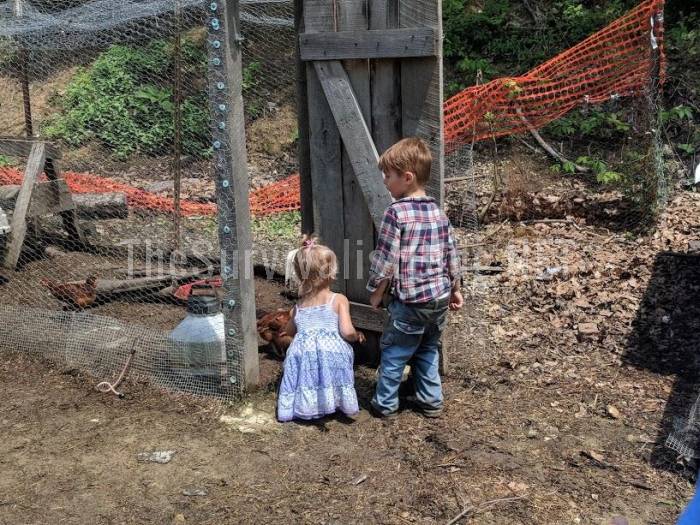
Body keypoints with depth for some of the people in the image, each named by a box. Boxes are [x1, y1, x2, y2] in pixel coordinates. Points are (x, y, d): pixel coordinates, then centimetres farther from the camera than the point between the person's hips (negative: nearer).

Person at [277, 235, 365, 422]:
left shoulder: (299, 305, 14)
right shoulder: (339, 300, 1)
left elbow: (289, 332, 29)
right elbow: (347, 332, -7)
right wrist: (357, 336, 16)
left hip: (303, 352, 3)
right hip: (331, 350, -3)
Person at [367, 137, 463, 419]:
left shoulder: (396, 213, -14)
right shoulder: (438, 212, 6)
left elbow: (385, 259, -13)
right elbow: (452, 254, 10)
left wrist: (376, 291, -1)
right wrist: (455, 289, 21)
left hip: (410, 300, -6)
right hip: (440, 297, 7)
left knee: (394, 352, 8)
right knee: (428, 350, 21)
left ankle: (385, 404, 18)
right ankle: (431, 401, 27)